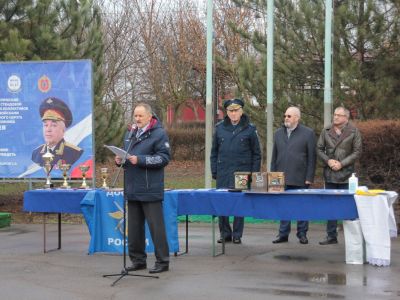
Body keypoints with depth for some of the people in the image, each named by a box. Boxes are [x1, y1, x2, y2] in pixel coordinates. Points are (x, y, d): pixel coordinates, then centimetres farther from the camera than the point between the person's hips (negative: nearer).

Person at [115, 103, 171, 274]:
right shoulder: (130, 134, 17)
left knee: (156, 226, -3)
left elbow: (164, 158, -15)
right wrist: (120, 160, 4)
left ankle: (162, 261, 5)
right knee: (134, 227, 12)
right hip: (132, 189, 8)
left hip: (150, 190, -7)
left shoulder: (159, 134, -7)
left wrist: (139, 160, -21)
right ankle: (138, 260, 22)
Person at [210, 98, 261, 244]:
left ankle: (237, 235, 12)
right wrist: (214, 171, 4)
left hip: (242, 173, -2)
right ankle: (225, 233, 16)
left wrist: (254, 173, -3)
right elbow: (214, 151, 11)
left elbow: (256, 154, 3)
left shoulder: (249, 129, 1)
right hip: (223, 173, 2)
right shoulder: (220, 128, 7)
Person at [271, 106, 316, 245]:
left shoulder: (308, 133, 0)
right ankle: (283, 234, 12)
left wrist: (309, 177, -8)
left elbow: (312, 157, -3)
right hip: (282, 178, 4)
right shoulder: (279, 133, 13)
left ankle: (302, 234, 12)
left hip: (300, 179, -3)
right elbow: (274, 156, 15)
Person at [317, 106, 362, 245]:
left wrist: (342, 163, -11)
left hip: (345, 173, -3)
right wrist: (328, 160, -8)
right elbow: (319, 149, 9)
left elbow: (357, 152, -3)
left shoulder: (353, 132, -2)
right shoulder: (326, 131, 7)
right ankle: (331, 236, 14)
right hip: (329, 174, 4)